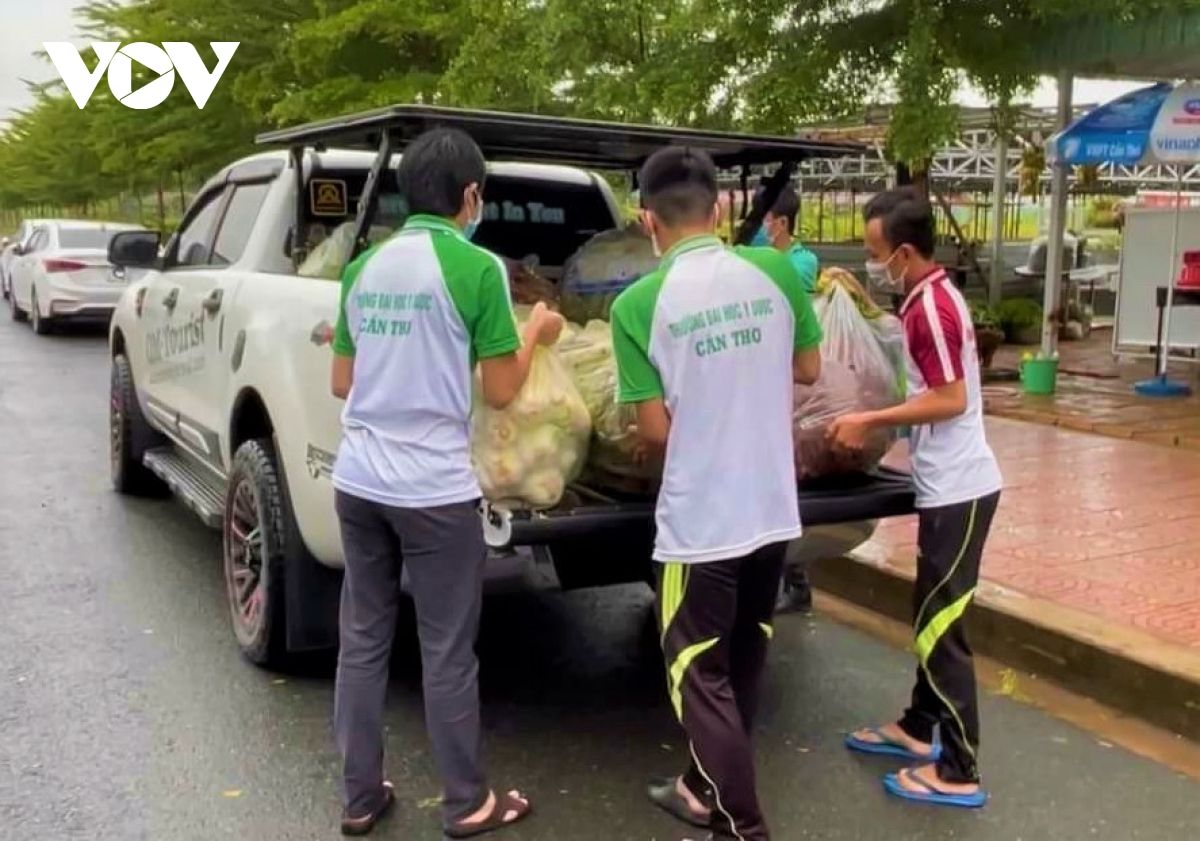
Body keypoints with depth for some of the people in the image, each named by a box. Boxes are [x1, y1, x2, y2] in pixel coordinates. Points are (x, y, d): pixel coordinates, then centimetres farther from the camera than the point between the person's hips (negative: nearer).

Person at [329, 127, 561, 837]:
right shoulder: (477, 267, -10)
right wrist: (536, 333, 10)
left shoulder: (364, 267, 8)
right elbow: (501, 391, -7)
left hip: (358, 481, 6)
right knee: (448, 654, 7)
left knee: (363, 642, 15)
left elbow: (342, 383, 14)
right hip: (434, 489, -6)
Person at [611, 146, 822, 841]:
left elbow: (655, 430, -10)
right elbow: (808, 370, 10)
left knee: (702, 675, 10)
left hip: (700, 520, -5)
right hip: (773, 508, 5)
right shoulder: (776, 271, -3)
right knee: (742, 661, 21)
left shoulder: (639, 303, -14)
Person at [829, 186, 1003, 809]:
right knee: (930, 616, 19)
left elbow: (949, 400, -21)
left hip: (958, 489, -10)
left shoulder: (930, 306, -18)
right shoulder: (931, 296, 11)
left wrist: (870, 420, -16)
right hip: (947, 484, 10)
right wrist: (879, 421, 15)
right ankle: (919, 729, 33)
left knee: (940, 627, -3)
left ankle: (959, 773, 7)